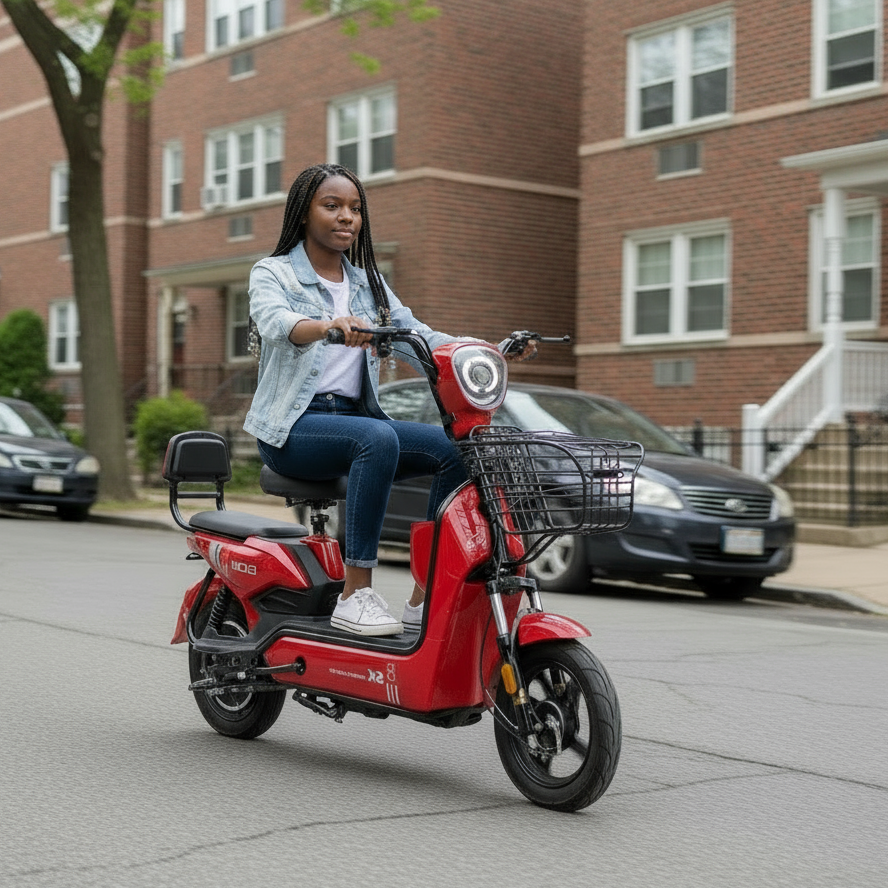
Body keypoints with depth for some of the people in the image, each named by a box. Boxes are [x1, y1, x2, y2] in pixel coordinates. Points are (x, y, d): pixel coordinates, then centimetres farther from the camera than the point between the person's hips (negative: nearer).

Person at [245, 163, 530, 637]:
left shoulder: (368, 281, 19)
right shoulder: (273, 273, 2)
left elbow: (417, 334, 7)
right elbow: (275, 323, -21)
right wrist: (331, 325, -44)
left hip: (357, 416, 6)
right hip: (294, 425, -6)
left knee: (456, 448, -17)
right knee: (377, 438, -35)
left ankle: (425, 597, -16)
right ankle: (355, 594, -33)